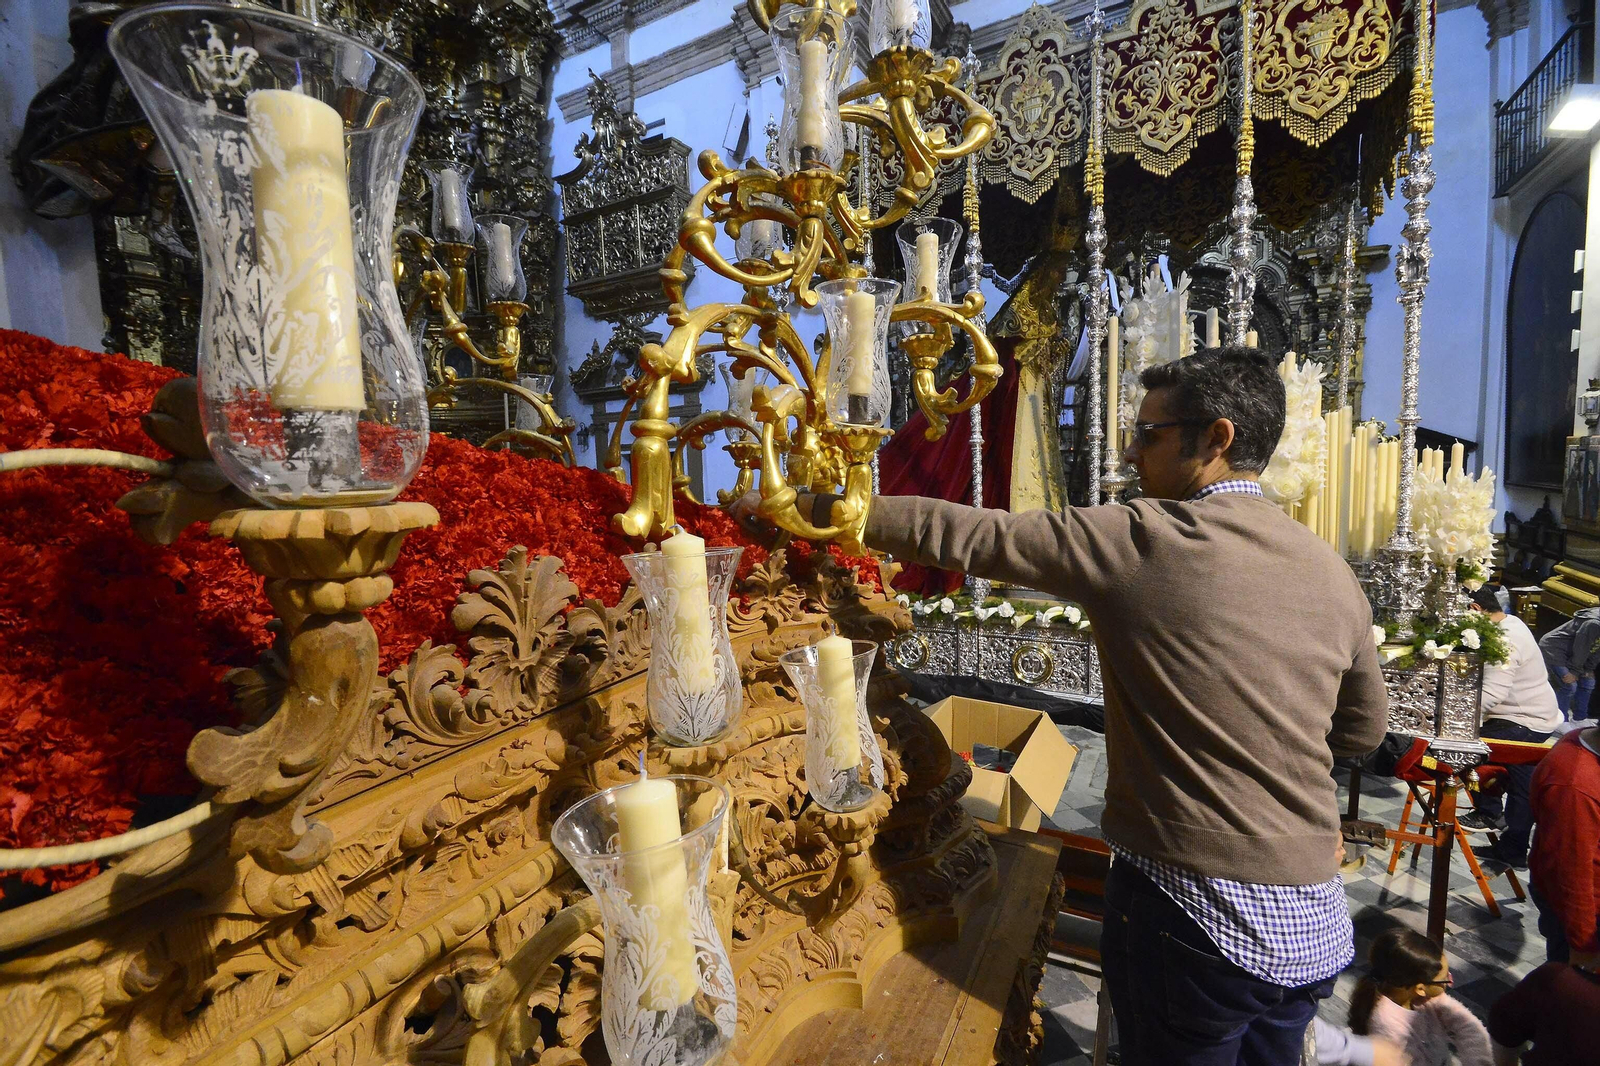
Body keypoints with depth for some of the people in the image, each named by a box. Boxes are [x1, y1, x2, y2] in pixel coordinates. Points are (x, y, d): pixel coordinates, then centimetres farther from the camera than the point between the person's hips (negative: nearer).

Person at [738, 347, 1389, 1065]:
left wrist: (800, 504, -7)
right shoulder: (1332, 572, 1)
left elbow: (953, 534, -16)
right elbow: (1365, 729, 15)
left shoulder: (1144, 540, -18)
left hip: (1194, 918, -6)